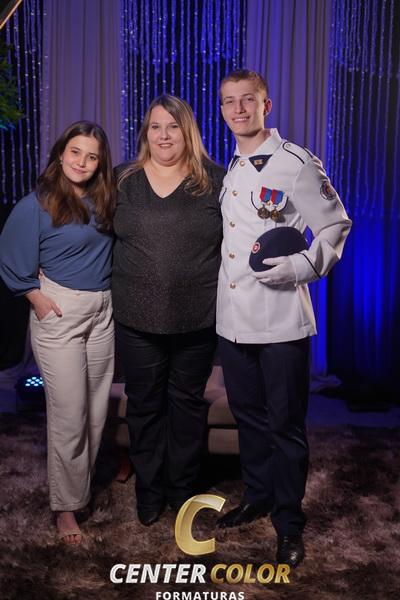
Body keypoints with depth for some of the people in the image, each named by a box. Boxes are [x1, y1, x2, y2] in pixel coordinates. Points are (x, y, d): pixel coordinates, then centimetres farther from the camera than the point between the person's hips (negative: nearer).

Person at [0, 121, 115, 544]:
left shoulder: (103, 200, 5)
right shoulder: (37, 204, -9)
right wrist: (38, 299, -8)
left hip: (103, 311, 5)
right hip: (60, 313, -5)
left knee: (96, 411, 13)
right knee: (68, 414, 1)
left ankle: (83, 487, 32)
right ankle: (65, 506, 18)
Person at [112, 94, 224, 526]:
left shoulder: (213, 181, 0)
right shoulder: (124, 181, 5)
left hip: (197, 320, -1)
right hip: (137, 320, 1)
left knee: (188, 403, 14)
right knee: (144, 404, 13)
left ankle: (182, 487, 34)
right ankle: (149, 490, 32)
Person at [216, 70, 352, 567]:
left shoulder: (296, 164, -7)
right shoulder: (226, 170, 13)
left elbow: (336, 226, -4)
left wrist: (301, 266, -18)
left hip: (281, 320, -6)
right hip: (232, 316, 6)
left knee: (285, 424, 4)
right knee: (248, 414, 18)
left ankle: (289, 525, 23)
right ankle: (257, 498, 39)